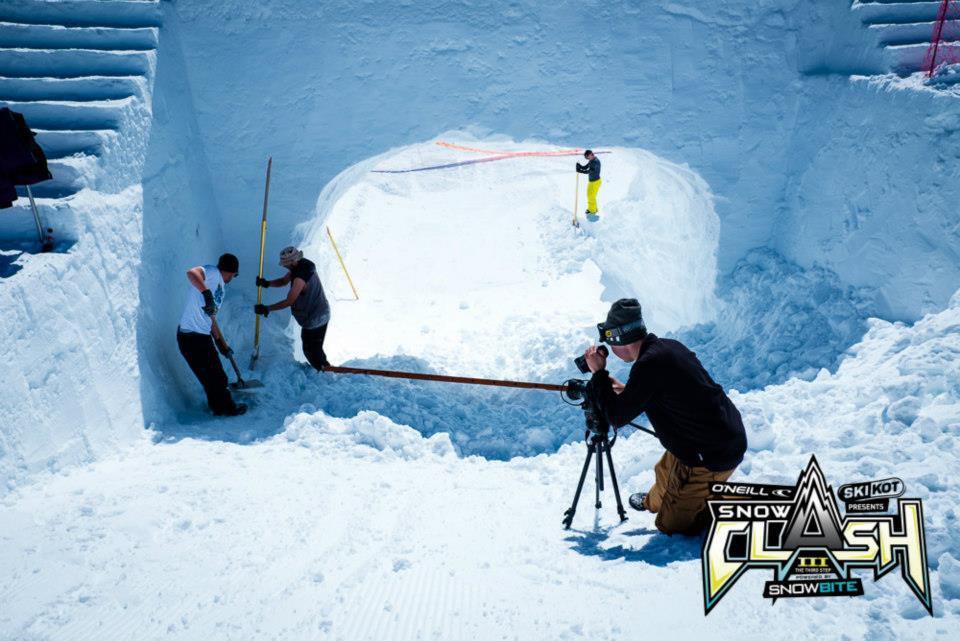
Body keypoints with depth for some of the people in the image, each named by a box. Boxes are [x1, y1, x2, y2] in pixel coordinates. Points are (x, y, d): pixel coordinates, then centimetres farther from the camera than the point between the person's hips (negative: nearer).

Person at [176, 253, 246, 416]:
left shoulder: (221, 288, 18)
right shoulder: (213, 272, -9)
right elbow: (191, 273, -31)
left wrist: (222, 344, 25)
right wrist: (207, 294, -40)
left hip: (203, 337, 10)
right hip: (192, 338, -10)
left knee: (217, 376, 24)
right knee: (215, 378, 7)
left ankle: (220, 407, 40)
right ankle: (227, 408, 24)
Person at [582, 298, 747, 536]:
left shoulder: (650, 364, -26)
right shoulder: (669, 346, 3)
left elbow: (617, 416, -17)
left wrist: (599, 374, -9)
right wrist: (626, 390, 15)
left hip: (713, 455, -9)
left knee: (670, 525, 5)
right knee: (665, 472, 29)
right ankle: (653, 501, 53)